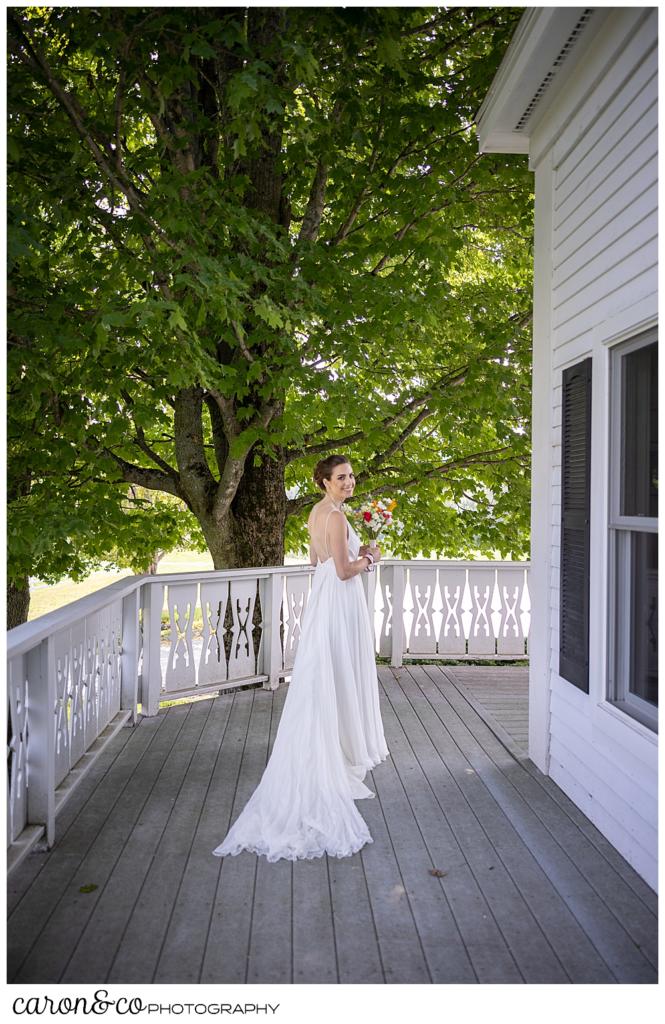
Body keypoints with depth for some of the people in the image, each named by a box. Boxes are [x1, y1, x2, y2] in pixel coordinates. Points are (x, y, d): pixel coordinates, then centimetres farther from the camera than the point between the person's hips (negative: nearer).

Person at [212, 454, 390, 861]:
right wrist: (368, 558, -4)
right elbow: (343, 571, -22)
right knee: (340, 679, 0)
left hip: (323, 598, 9)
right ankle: (343, 752, 11)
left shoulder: (317, 512, 11)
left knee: (327, 681, 15)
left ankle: (336, 748, 26)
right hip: (340, 602, -9)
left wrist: (356, 552, 17)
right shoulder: (336, 515, -18)